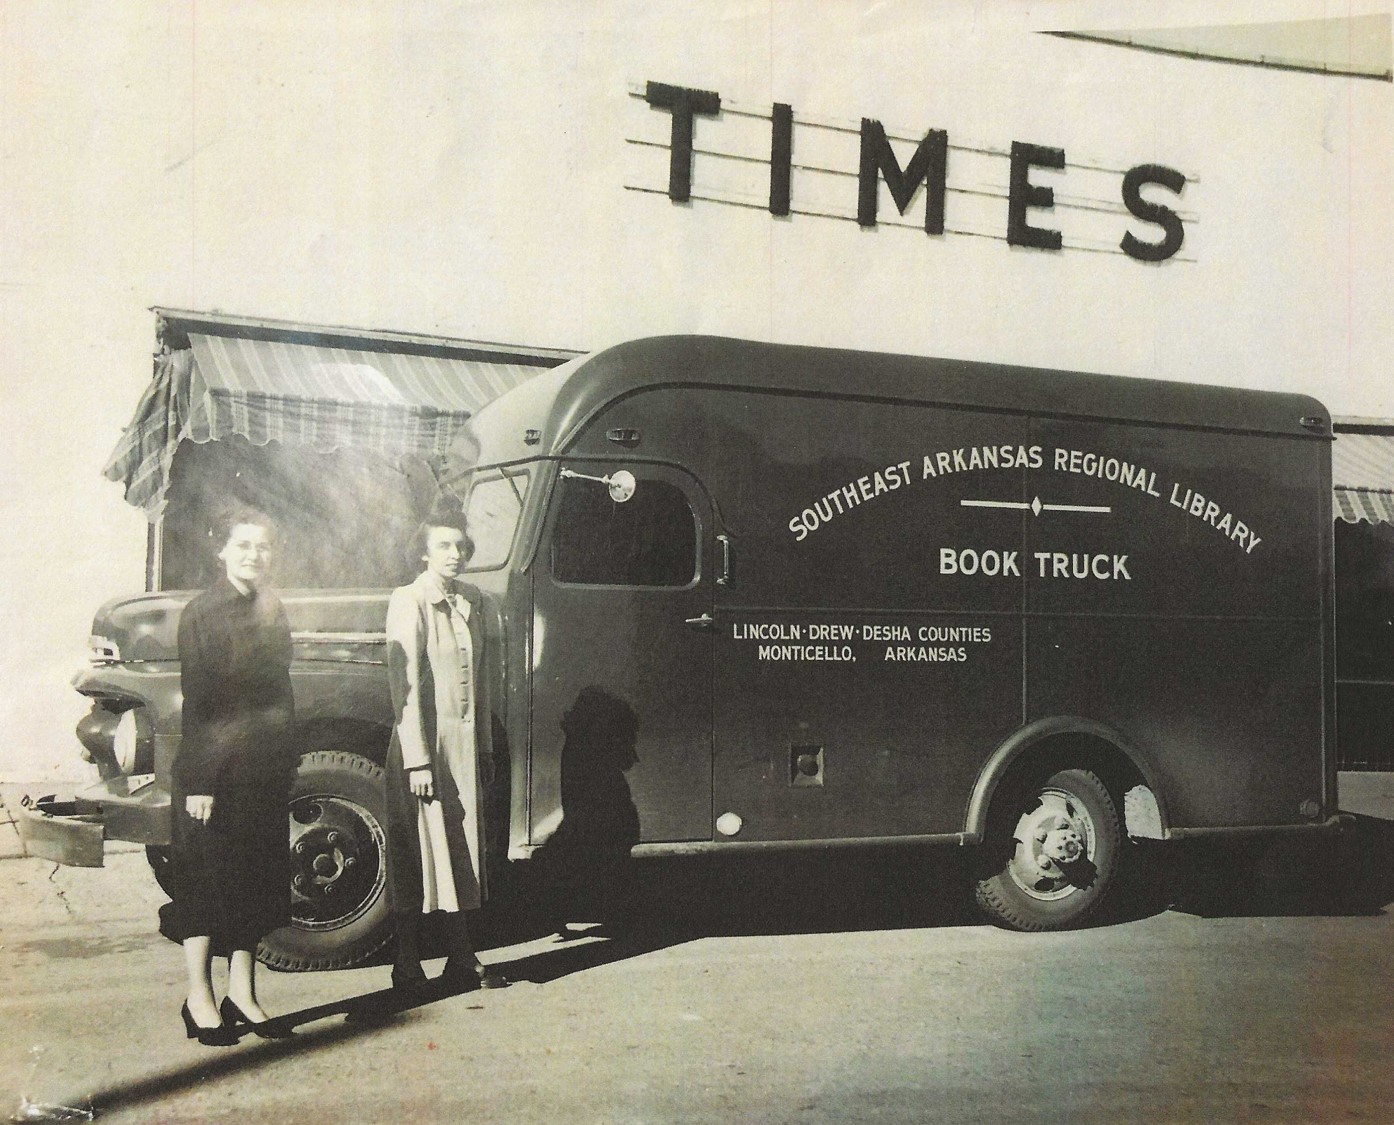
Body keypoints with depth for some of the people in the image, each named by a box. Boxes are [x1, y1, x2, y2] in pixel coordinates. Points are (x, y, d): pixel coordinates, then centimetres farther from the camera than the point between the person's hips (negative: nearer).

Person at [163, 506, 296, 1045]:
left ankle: (242, 995, 20)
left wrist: (286, 756, 9)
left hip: (266, 768, 6)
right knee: (208, 875, 1)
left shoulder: (271, 611, 10)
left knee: (255, 875, 10)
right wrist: (198, 781, -15)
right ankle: (199, 998, 12)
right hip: (217, 765, -6)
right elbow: (196, 702, -12)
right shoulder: (201, 613, -8)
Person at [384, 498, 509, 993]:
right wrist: (417, 761, -18)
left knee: (462, 850, 11)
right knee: (417, 854, 1)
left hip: (464, 743, 7)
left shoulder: (469, 600, 12)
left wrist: (483, 743, 13)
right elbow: (404, 685, -15)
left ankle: (462, 961, 21)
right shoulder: (409, 601, -9)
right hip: (423, 743, -6)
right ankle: (407, 967, 12)